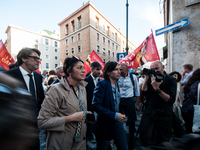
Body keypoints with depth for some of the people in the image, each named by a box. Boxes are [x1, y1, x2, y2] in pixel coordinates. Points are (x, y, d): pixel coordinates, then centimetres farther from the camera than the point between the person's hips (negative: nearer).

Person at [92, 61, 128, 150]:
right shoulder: (102, 84, -19)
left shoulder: (116, 84, 3)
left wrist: (121, 114, 2)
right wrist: (114, 115, -25)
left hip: (117, 122, 6)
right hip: (105, 124, -6)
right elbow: (95, 105, -25)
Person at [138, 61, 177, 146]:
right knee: (144, 136, -8)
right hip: (149, 112, 2)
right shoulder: (151, 79, 4)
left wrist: (157, 89, -26)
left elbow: (171, 100, -15)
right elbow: (144, 92, -10)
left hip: (164, 114, -1)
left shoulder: (171, 80, -5)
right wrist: (146, 78, -13)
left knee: (163, 142, 12)